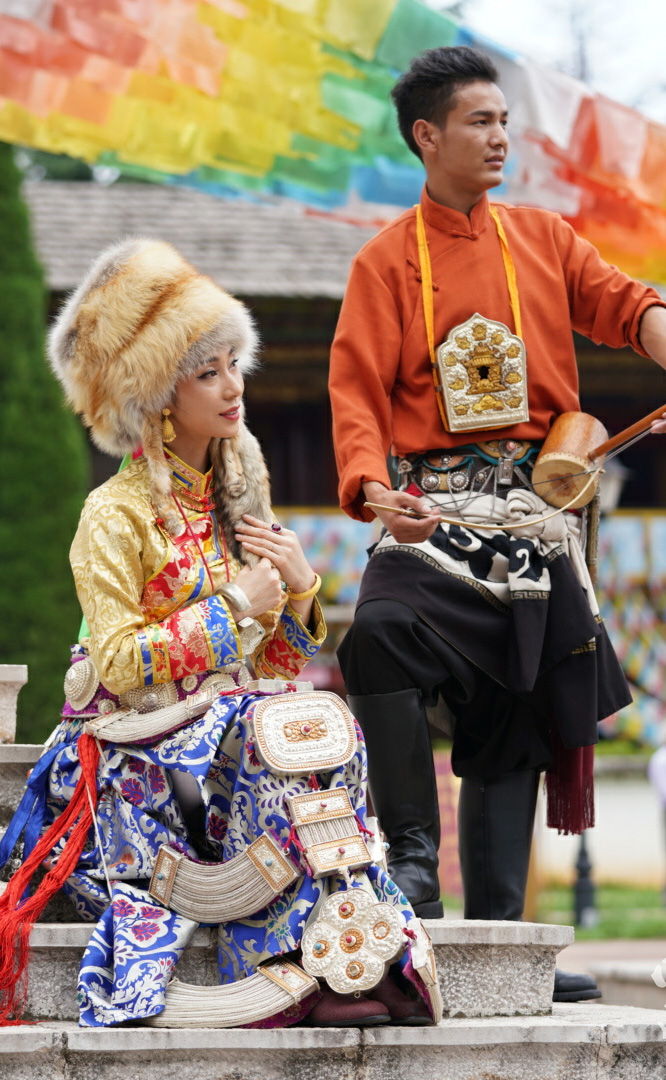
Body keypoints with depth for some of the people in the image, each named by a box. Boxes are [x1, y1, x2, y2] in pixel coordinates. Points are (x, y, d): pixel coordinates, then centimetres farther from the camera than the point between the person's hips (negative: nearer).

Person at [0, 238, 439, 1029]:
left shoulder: (238, 493, 18)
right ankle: (330, 958, -34)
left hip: (243, 712, 6)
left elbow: (282, 652, 20)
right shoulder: (115, 516, -4)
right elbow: (119, 661, -14)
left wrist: (299, 586, 0)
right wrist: (231, 611, -13)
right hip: (147, 744, -6)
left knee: (316, 724, -26)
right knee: (288, 736, -32)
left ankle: (357, 955, -33)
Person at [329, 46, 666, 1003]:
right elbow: (358, 391, -3)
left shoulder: (543, 239, 13)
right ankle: (413, 855, -21)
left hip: (536, 517, 4)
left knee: (510, 729, 6)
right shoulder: (388, 261, 3)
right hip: (435, 510, -4)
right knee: (383, 634, -33)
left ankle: (496, 935, 12)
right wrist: (374, 490, -23)